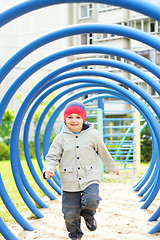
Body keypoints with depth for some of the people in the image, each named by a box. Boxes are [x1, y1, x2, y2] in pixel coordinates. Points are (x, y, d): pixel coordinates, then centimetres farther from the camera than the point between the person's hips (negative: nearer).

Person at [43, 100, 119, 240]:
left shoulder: (93, 134, 2)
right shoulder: (61, 138, 1)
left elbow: (103, 153, 15)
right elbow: (52, 157, 2)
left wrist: (112, 167, 27)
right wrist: (48, 169, -19)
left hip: (90, 179, -1)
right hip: (70, 182, 1)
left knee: (91, 201, -25)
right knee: (70, 214, 4)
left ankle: (88, 214, 12)